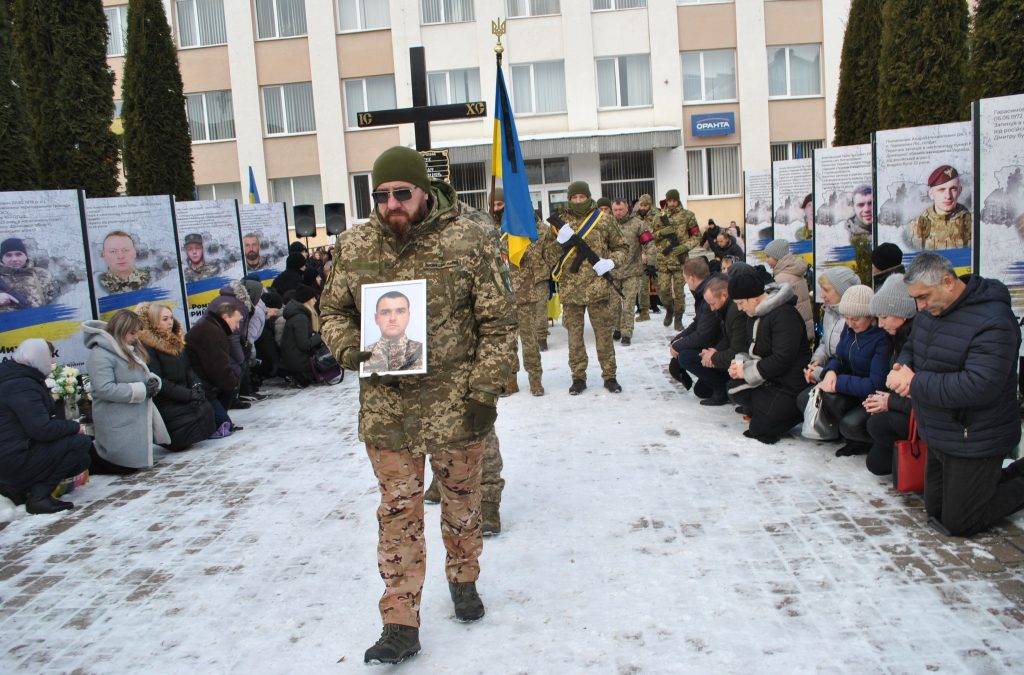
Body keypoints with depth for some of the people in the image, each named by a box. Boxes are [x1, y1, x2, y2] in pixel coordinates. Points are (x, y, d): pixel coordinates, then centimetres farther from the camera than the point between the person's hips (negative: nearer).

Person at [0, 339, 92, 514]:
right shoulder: (22, 386, -19)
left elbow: (38, 423, 18)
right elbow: (42, 430, -27)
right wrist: (74, 426, -13)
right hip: (15, 460, -11)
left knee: (83, 461, 13)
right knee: (81, 442, -18)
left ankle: (17, 488, 11)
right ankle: (39, 496, -13)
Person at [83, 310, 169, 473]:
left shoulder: (131, 349, 12)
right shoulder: (100, 354, -18)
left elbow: (142, 374, 23)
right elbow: (104, 389, -26)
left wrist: (153, 381, -2)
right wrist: (142, 390, -21)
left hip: (138, 419, 9)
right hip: (118, 426, -9)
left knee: (139, 461, 17)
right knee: (127, 466, -5)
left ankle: (96, 450, 28)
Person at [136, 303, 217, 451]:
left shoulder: (175, 340, 12)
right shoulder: (146, 346, -12)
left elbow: (187, 368, 14)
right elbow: (158, 383, -17)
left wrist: (196, 385, -6)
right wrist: (189, 394, -19)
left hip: (182, 397, 7)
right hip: (164, 403, -7)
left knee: (206, 407, -15)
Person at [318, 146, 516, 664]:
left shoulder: (468, 241, -7)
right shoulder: (354, 246, 2)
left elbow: (498, 323, -6)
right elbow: (333, 310, 13)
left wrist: (486, 390, -11)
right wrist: (348, 349, -8)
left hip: (455, 401, -2)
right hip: (386, 404, 2)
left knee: (462, 498, 16)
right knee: (398, 510, 7)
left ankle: (463, 579, 42)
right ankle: (400, 623, 17)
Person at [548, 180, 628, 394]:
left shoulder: (604, 219, 3)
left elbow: (621, 247, 9)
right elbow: (549, 257, 6)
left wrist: (611, 262, -10)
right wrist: (559, 241, -13)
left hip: (599, 288, -1)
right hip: (570, 290, 1)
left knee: (604, 334, 7)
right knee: (574, 335, 8)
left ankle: (609, 375, 19)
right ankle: (578, 377, 19)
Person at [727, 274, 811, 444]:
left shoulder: (785, 315, -22)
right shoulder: (755, 315, 8)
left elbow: (782, 360, -25)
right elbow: (753, 350, 15)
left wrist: (747, 371, -19)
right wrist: (741, 362, -8)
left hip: (789, 384, -10)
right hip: (769, 378, 10)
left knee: (759, 428, -14)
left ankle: (797, 414, 5)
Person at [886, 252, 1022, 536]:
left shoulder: (993, 322, -25)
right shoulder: (931, 310, 1)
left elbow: (978, 387, -33)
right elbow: (911, 347, 17)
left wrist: (915, 382, -27)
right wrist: (903, 366, -8)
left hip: (974, 442, -8)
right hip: (940, 437, 9)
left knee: (958, 524, 4)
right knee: (935, 511, 20)